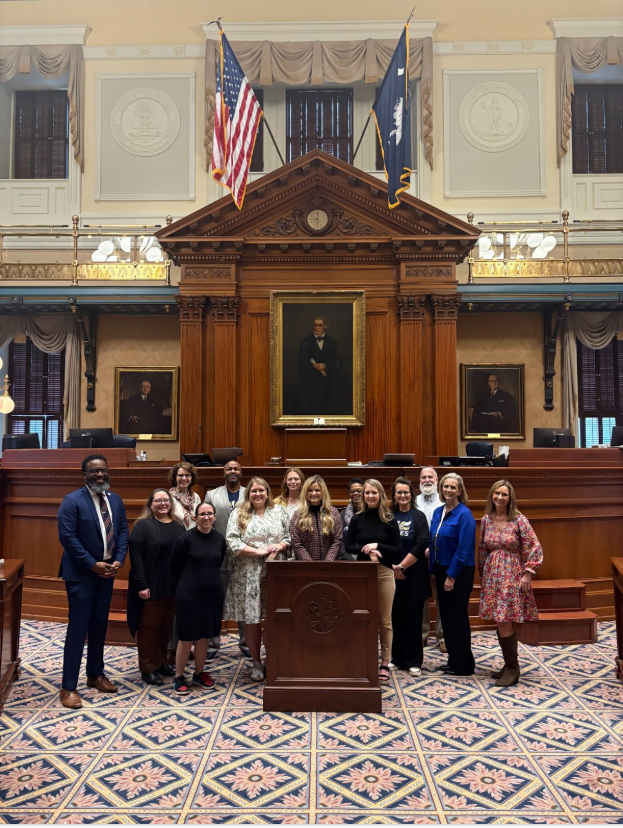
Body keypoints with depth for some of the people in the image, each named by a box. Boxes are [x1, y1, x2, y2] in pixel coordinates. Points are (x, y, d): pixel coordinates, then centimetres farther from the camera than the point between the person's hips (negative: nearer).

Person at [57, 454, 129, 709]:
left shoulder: (115, 500, 6)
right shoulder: (72, 500, -13)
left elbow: (123, 531, 8)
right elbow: (67, 537, -18)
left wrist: (118, 560, -7)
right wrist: (92, 565, -19)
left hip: (107, 572, 6)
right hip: (81, 574, -6)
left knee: (99, 625, 15)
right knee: (78, 628, -2)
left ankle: (95, 675, 30)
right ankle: (68, 687, 8)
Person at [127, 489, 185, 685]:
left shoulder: (178, 525, 9)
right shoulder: (142, 525, -8)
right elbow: (136, 555, -14)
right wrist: (141, 585, -19)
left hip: (173, 586, 6)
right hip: (150, 586, -5)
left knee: (166, 625, 14)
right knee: (149, 626, 4)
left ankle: (162, 662, 29)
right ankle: (148, 669, 15)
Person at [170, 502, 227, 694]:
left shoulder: (219, 538, 2)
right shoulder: (186, 538, -11)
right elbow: (175, 567, -3)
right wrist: (189, 583, 8)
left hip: (213, 593, 4)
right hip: (189, 594, -4)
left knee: (204, 635, 13)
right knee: (187, 637, 3)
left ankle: (199, 673, 29)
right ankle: (179, 676, 20)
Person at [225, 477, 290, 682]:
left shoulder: (279, 512, 10)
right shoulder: (238, 514, 3)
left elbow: (289, 536, 12)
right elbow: (232, 542, -7)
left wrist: (281, 545, -10)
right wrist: (259, 551, -13)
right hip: (249, 575, -1)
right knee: (251, 618, 4)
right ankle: (256, 662, 19)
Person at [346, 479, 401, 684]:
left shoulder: (389, 520, -1)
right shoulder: (357, 519, 2)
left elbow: (398, 551, -1)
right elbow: (348, 546, 5)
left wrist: (377, 546, -15)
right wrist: (365, 550, -13)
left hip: (384, 573, -1)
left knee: (384, 620, 6)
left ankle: (385, 663, 16)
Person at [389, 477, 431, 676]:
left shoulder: (418, 516, -1)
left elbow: (421, 545, -10)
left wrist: (402, 566, -13)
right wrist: (392, 567, -8)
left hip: (413, 574, -2)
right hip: (392, 574, 2)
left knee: (413, 617, 3)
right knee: (395, 616, 6)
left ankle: (413, 661, 13)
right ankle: (396, 658, 19)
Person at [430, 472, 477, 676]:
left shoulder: (464, 515, -15)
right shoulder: (438, 512, 7)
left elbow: (464, 549, -18)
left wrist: (451, 575, -18)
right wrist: (434, 570, 8)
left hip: (458, 573, -7)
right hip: (441, 570, 7)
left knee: (457, 617, 2)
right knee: (446, 615, 13)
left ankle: (463, 665, 15)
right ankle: (454, 659, 27)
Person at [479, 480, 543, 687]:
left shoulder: (519, 520, -9)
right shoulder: (486, 520, 5)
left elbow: (534, 548, -8)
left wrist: (528, 574, -11)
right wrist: (482, 573, 14)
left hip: (512, 576, -5)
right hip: (492, 576, 5)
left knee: (504, 623, -7)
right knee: (501, 623, 9)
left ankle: (512, 669, 8)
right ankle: (510, 665, 23)